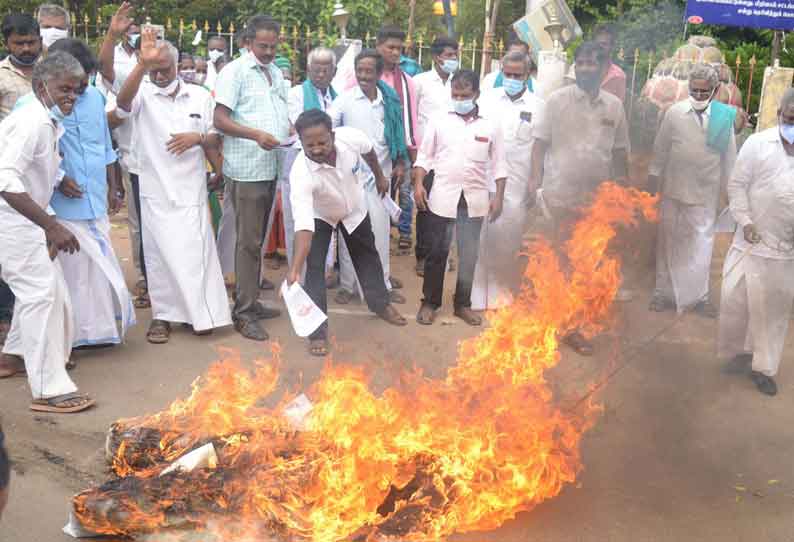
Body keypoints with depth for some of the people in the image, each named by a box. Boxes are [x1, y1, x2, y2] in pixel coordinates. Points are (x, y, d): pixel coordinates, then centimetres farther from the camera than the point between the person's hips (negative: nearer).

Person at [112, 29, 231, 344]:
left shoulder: (199, 96, 5)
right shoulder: (143, 94, -3)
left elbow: (214, 139, 12)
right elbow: (123, 102, -28)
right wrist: (142, 64, -40)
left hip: (191, 190, 1)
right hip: (156, 192, -1)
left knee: (195, 252, 3)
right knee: (160, 254, 5)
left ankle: (200, 312, 15)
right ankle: (162, 314, 15)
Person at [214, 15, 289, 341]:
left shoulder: (276, 73, 14)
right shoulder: (235, 71, -8)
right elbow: (220, 120, -13)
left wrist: (290, 129, 4)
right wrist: (256, 135, -25)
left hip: (271, 168, 7)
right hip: (246, 169, -7)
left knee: (258, 240, 14)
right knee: (248, 242, -5)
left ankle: (252, 301, 24)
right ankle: (243, 313, 1)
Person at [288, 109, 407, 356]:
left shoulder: (351, 137, -36)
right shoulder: (301, 173, -44)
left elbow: (368, 150, -8)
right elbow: (304, 226, -51)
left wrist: (379, 176, 8)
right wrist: (294, 269, -59)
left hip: (354, 208, 4)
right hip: (320, 215, -3)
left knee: (367, 254, 20)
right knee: (314, 267, -14)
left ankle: (380, 303, 43)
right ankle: (317, 330, -2)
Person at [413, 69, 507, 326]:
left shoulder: (491, 124, 1)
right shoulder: (439, 120, 1)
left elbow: (498, 163, 4)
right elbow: (425, 155, 4)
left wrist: (499, 196, -1)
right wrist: (418, 184, -7)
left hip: (475, 198, 1)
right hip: (443, 196, -1)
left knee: (469, 254, 8)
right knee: (437, 252, 6)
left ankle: (463, 304, 22)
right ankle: (430, 302, 18)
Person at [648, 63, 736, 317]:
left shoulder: (724, 117, -5)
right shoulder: (674, 113, -6)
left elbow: (729, 156, 2)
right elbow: (661, 148, 3)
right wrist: (654, 176, 8)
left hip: (706, 194, 0)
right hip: (673, 190, 1)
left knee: (701, 244, 4)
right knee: (668, 241, 11)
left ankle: (698, 295, 18)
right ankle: (664, 292, 24)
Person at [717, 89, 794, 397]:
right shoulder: (758, 143, -2)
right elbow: (737, 185, -1)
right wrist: (745, 222, -10)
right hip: (753, 240, -1)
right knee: (736, 300, 2)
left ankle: (763, 366, 22)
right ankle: (739, 353, 24)